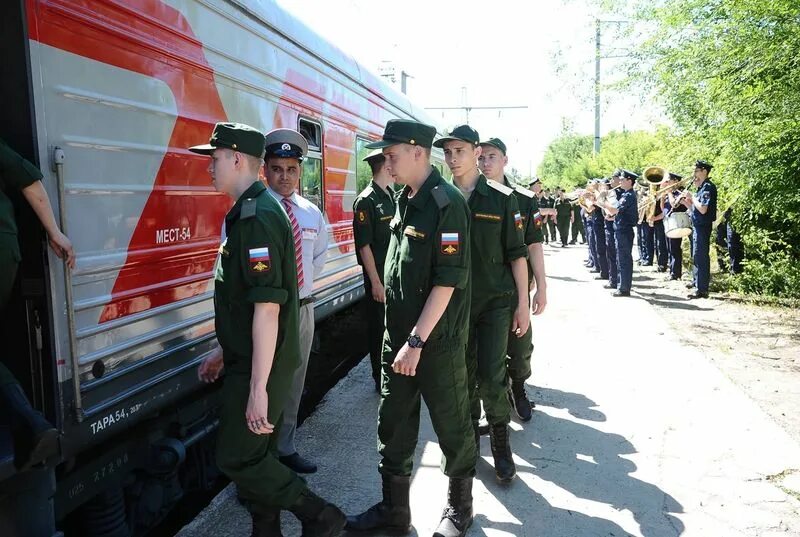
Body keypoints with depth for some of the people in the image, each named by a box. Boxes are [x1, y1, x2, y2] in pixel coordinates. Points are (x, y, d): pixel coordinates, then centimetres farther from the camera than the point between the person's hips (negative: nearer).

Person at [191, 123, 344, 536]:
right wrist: (224, 352, 22)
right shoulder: (248, 211, 13)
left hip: (261, 367, -10)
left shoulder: (257, 216, -19)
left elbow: (267, 307, -25)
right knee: (257, 457, 17)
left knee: (237, 459, -1)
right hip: (248, 360, 10)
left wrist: (258, 387, -24)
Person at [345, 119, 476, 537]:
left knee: (451, 425, 10)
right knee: (393, 425, 13)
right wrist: (400, 336, 15)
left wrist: (417, 341, -20)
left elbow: (448, 280, -20)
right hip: (397, 334, 7)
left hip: (437, 339, -7)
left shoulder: (447, 203, -15)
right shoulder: (403, 199, 9)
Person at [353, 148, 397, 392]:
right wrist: (376, 283, -17)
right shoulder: (366, 201, -13)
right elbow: (364, 246, -16)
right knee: (379, 330, 5)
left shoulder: (392, 196, 11)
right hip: (379, 277, -7)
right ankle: (381, 380, 19)